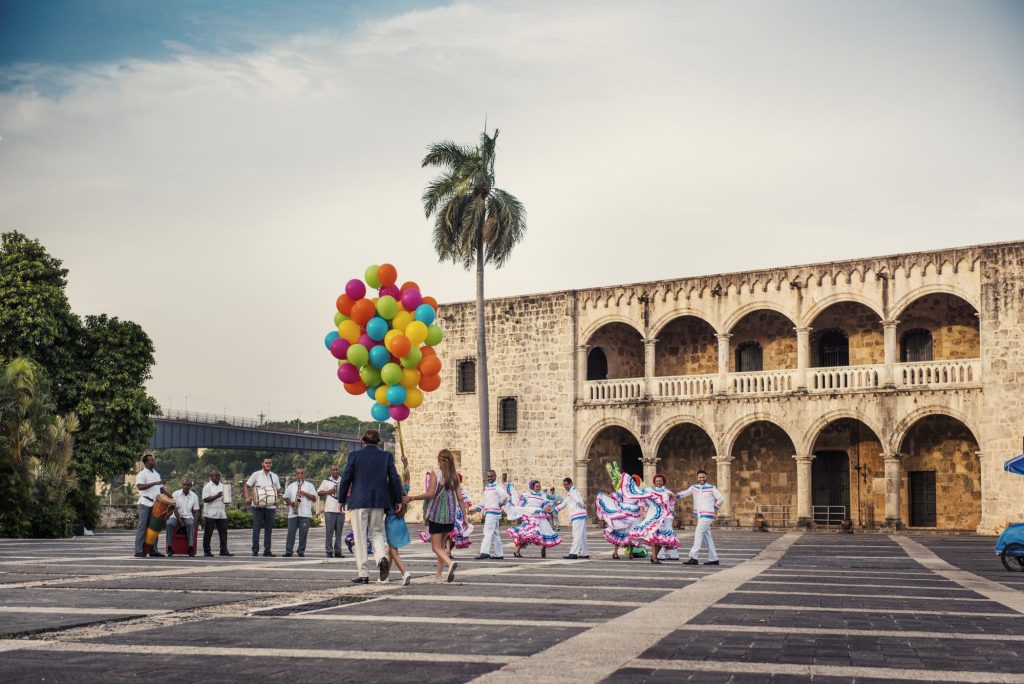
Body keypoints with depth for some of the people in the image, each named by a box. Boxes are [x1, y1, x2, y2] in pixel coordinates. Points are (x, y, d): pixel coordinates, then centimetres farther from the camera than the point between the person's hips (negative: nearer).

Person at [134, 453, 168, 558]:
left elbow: (161, 488, 24)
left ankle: (153, 550, 14)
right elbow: (140, 486, -21)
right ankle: (138, 551, -3)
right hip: (145, 504, -7)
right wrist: (155, 483, -25)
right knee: (142, 527, -5)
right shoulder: (142, 474, -6)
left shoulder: (156, 474, 18)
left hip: (155, 504, 7)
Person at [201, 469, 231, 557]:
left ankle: (224, 550, 3)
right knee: (208, 533, 0)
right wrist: (216, 496, -21)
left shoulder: (222, 486, 16)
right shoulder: (207, 486, -3)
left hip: (221, 514, 6)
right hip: (210, 514, -6)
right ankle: (206, 551, 6)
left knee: (223, 532, 1)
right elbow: (205, 499, -13)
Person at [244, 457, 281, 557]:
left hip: (270, 506, 3)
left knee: (268, 529, 6)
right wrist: (247, 497, -9)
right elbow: (247, 486, 5)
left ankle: (267, 550, 11)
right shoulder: (256, 474, 3)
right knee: (256, 528, -2)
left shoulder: (274, 476, 11)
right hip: (258, 506, -3)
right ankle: (255, 550, 2)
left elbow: (278, 490, 19)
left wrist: (274, 498, 0)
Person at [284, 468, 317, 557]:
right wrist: (290, 503, -2)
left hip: (305, 514, -2)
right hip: (293, 513, 2)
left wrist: (305, 494, -9)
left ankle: (301, 552, 1)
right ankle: (288, 551, -3)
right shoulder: (291, 486, 17)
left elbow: (314, 498, 4)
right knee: (291, 532, -3)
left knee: (303, 533, -3)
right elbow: (286, 497, 18)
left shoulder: (309, 485, 11)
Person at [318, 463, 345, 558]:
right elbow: (319, 493, 7)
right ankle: (329, 552, -2)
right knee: (329, 532, -5)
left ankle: (337, 552, 7)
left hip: (340, 510, 3)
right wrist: (328, 492, -8)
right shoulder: (326, 481, 7)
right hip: (329, 510, -3)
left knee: (339, 532, 3)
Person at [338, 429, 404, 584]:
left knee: (360, 537, 4)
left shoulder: (354, 455, -2)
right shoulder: (386, 456, 4)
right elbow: (395, 479, 2)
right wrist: (398, 500, 11)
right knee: (376, 532, 16)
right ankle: (381, 557, -12)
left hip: (358, 501, -2)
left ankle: (363, 574, 3)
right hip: (379, 501, 2)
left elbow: (345, 479, -1)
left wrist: (341, 501, 9)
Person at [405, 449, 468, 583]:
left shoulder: (435, 474, -9)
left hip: (437, 514, -5)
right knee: (441, 545, 18)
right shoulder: (455, 476, 4)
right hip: (450, 516, 5)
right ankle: (439, 574, 17)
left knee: (436, 547, -2)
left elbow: (430, 494, -18)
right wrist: (465, 516, 8)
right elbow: (460, 498, 3)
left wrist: (412, 498, -9)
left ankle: (450, 563, -28)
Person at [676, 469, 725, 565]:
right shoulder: (694, 488, 11)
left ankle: (693, 557, -13)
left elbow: (721, 499, 0)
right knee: (707, 537, 9)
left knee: (698, 534, -12)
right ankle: (713, 559, 15)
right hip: (699, 516, 6)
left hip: (707, 516, -6)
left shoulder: (712, 488, -2)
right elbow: (685, 493, 1)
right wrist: (678, 495, -19)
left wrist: (714, 508, -1)